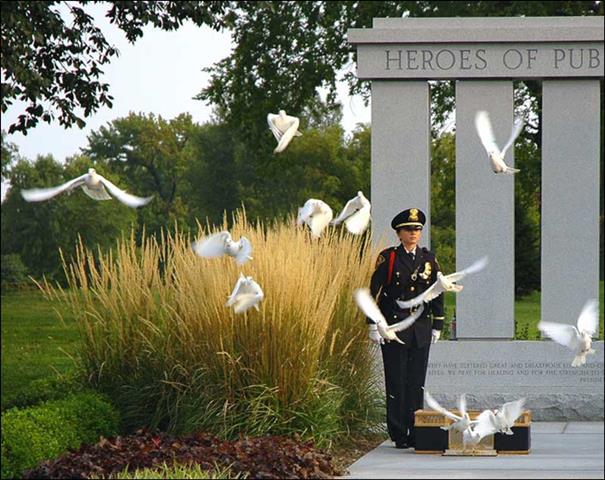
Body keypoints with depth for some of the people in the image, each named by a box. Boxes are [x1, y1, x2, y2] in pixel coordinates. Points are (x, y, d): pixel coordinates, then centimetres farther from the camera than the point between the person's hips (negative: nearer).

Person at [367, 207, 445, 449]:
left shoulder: (429, 259, 8)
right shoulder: (388, 258, -2)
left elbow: (437, 294, 13)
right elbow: (375, 292, -4)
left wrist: (437, 326, 9)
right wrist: (374, 326, -9)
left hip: (421, 330, 3)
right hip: (394, 328, -3)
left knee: (417, 383, 4)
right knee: (397, 383, -1)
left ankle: (416, 433, 9)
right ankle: (399, 435, 4)